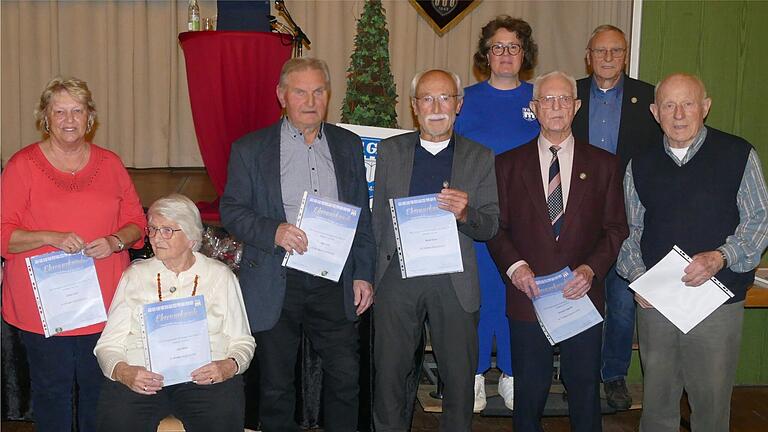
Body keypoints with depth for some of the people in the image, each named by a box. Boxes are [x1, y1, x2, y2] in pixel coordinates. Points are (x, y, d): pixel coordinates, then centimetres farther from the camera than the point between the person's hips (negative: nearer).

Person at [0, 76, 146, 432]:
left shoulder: (110, 163, 8)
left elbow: (136, 222, 11)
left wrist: (116, 241, -10)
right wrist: (52, 238, -20)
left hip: (104, 306, 3)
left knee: (99, 392, 9)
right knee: (52, 393, 7)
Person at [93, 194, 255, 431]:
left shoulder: (220, 275, 13)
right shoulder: (135, 275, 16)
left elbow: (242, 341, 12)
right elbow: (109, 343, 10)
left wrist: (229, 367, -11)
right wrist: (122, 372, -12)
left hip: (204, 374, -1)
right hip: (140, 374, 1)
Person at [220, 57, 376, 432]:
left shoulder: (348, 145, 9)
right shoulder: (250, 149, 1)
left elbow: (362, 216, 11)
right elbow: (231, 210, -2)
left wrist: (363, 275, 5)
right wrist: (273, 231, -20)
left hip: (334, 283, 2)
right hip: (275, 285, -2)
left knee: (346, 378, 6)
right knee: (275, 385, 9)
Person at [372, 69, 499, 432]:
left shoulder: (480, 157, 6)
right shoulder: (390, 150, 9)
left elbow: (490, 227, 1)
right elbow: (378, 216, 11)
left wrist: (464, 214, -19)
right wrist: (384, 260, 5)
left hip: (454, 281, 0)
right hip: (397, 276, 1)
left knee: (460, 378, 8)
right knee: (389, 372, 8)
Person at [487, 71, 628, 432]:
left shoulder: (603, 164, 6)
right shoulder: (508, 164, 5)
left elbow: (616, 228, 3)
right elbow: (496, 227, 3)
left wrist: (591, 268, -12)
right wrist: (514, 265, -14)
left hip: (582, 295, 1)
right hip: (527, 295, 0)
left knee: (584, 389, 9)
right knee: (529, 391, 10)